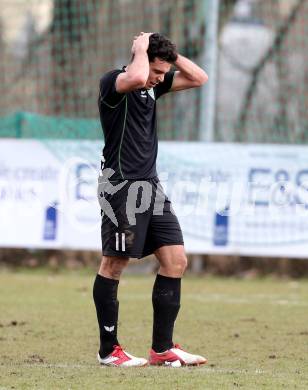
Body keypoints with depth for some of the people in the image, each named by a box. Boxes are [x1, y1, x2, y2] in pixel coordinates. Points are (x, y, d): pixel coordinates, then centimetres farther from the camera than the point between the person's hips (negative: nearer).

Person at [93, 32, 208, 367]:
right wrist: (141, 49, -15)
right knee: (114, 265, -2)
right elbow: (136, 78, -33)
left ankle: (162, 348, 6)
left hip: (150, 186, 9)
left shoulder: (154, 84, 15)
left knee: (175, 261, 3)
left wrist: (169, 52, 6)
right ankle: (108, 350, 5)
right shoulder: (112, 82, -10)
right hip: (121, 186, -8)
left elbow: (198, 78, 17)